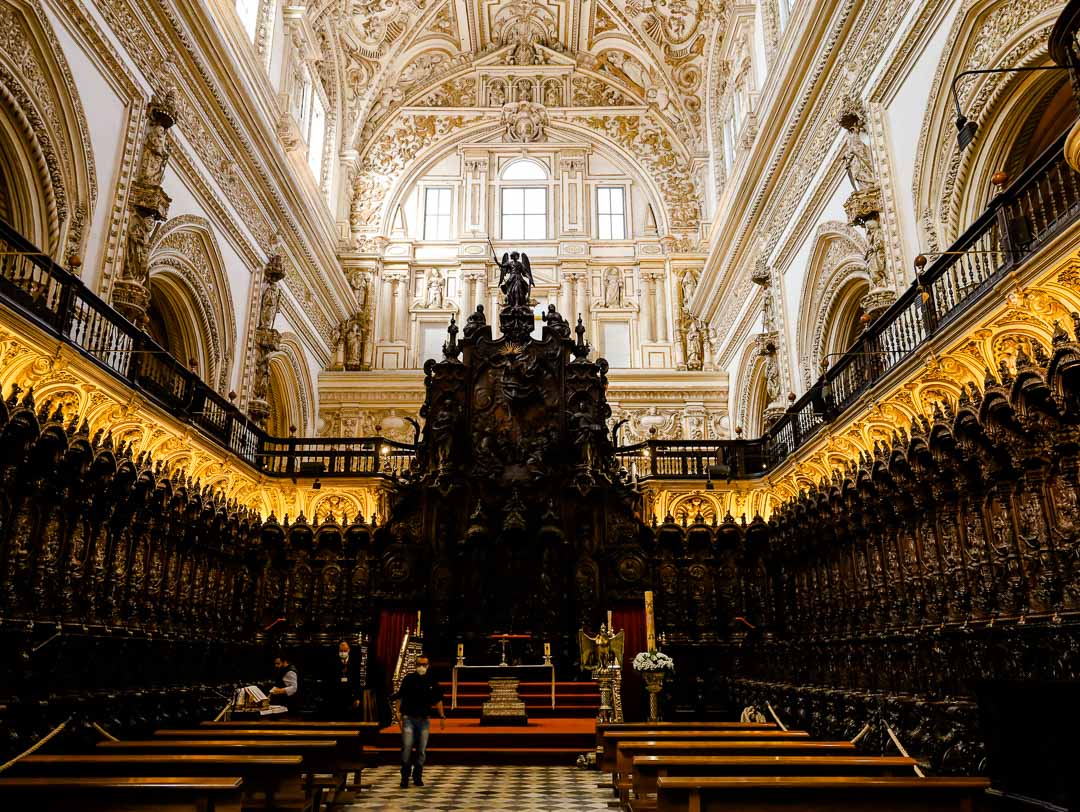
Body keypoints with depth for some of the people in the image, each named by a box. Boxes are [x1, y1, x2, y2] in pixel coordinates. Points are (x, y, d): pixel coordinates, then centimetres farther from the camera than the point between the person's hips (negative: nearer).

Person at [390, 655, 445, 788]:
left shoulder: (432, 681, 5)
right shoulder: (408, 679, 0)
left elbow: (438, 700, 11)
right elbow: (400, 697, 2)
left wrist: (442, 717, 8)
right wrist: (398, 713, -8)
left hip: (424, 720, 2)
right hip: (409, 718, -2)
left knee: (422, 750, 6)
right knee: (406, 748, -8)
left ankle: (418, 777, 19)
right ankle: (404, 777, 4)